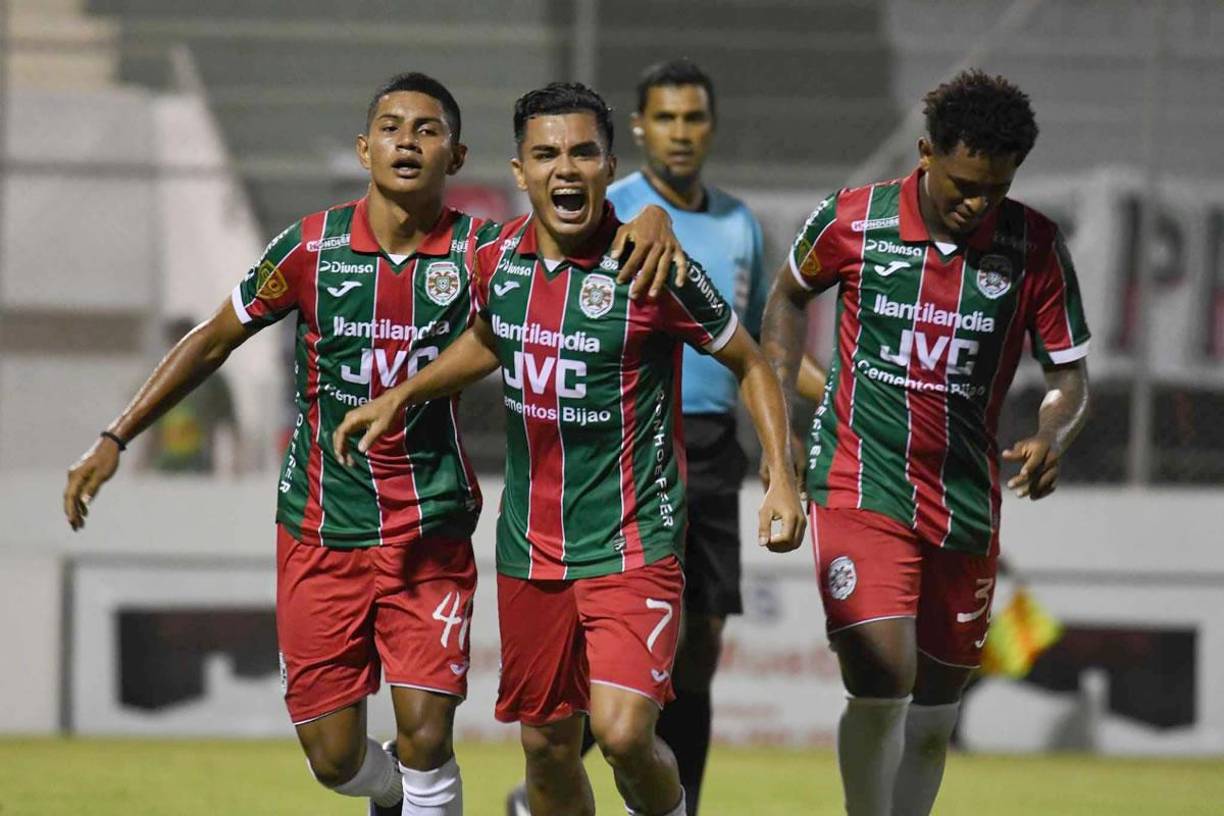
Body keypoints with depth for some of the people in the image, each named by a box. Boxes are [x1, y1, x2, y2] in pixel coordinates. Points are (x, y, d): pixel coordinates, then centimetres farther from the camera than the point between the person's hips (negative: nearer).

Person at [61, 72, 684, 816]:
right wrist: (116, 440, 5)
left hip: (432, 532, -1)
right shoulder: (312, 248, -5)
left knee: (425, 736, -13)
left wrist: (652, 219, -28)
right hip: (321, 531, 1)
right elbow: (216, 340, 7)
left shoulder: (480, 252, -7)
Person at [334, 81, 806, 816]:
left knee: (623, 730, -19)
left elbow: (751, 364, -2)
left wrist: (782, 478, -12)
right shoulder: (497, 258, 1)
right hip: (530, 545, 5)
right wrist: (399, 398, 19)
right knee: (547, 744, 11)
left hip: (632, 539, -5)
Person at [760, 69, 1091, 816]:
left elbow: (1071, 375, 1)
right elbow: (790, 295, 14)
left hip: (964, 503, 3)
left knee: (935, 714, 10)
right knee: (882, 684, -19)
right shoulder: (852, 222, -7)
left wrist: (1052, 441, -21)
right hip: (860, 484, -3)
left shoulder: (1035, 246, -5)